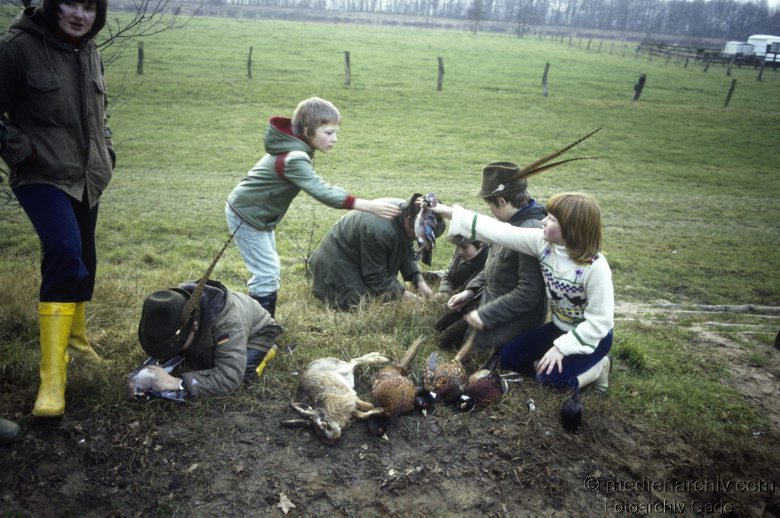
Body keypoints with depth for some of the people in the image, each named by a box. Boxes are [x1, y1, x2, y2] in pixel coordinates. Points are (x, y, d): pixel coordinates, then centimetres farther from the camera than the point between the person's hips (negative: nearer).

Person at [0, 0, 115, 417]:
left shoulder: (88, 50, 8)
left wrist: (104, 151, 13)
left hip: (87, 177, 7)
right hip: (43, 176, -7)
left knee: (81, 260, 17)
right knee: (66, 255, -25)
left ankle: (76, 334, 41)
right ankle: (52, 377, -19)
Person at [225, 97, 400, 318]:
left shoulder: (296, 147, -1)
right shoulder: (294, 158, -31)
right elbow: (322, 193, -40)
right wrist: (369, 206, -45)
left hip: (259, 216, 9)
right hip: (246, 216, -9)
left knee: (271, 272, 14)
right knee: (267, 273, -8)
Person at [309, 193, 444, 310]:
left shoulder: (406, 211, -14)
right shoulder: (379, 231, -39)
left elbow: (408, 254, 0)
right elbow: (377, 278, -26)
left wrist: (420, 281, -12)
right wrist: (406, 296, -23)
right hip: (336, 263, -8)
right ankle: (323, 287, 7)